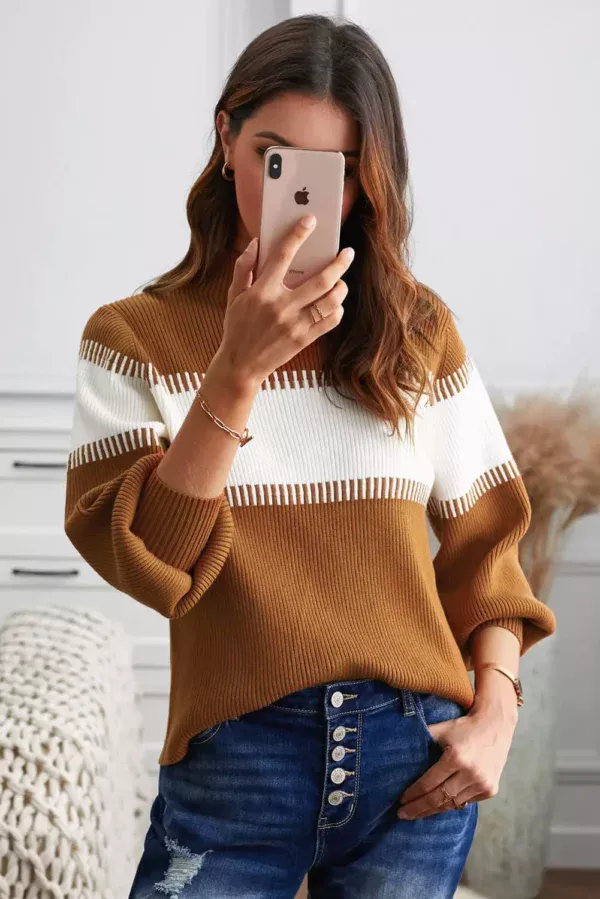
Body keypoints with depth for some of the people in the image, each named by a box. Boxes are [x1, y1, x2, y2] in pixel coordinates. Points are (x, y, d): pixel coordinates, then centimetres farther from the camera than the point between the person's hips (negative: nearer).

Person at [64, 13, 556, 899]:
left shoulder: (420, 332, 6)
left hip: (417, 765, 2)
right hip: (236, 762, -2)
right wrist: (237, 372, -22)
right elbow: (143, 560, -13)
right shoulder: (135, 336, -1)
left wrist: (497, 709, -3)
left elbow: (482, 537, 9)